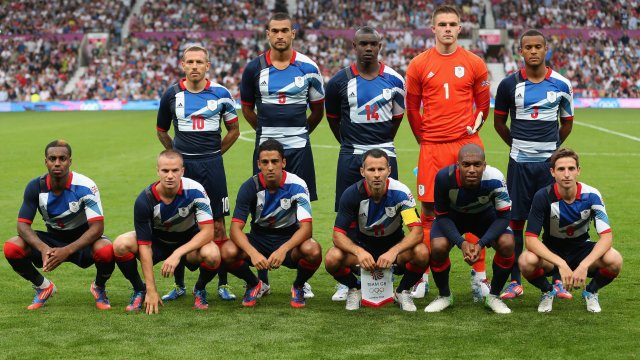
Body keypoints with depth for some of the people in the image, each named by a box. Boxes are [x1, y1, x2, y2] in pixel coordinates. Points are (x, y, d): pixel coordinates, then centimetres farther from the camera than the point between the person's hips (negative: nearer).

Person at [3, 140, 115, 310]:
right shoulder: (35, 187, -13)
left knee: (106, 251, -37)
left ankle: (99, 288, 0)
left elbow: (97, 227, -27)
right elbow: (23, 224, -15)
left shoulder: (85, 186, -22)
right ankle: (43, 287, 6)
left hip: (82, 240, -3)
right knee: (11, 248, -23)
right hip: (52, 238, 3)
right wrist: (43, 248, -36)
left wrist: (67, 251, -40)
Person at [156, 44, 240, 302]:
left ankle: (223, 284, 9)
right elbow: (161, 131, 16)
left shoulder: (220, 94, 0)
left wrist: (215, 153, 5)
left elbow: (233, 130, 11)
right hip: (182, 165, 1)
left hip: (212, 165, -1)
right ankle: (179, 285, 15)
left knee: (217, 225, 1)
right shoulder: (172, 95, 2)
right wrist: (178, 155, 9)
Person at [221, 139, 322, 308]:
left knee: (313, 250, -35)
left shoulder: (296, 185, -18)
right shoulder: (250, 187, -14)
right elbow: (236, 227, -20)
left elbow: (306, 227, -25)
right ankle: (253, 284, 5)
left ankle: (298, 286, 1)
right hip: (259, 238, 1)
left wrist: (283, 249, -43)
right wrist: (253, 253, -40)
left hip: (289, 239, -1)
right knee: (228, 251, -30)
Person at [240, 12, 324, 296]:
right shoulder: (254, 68, 2)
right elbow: (247, 107, 14)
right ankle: (261, 279, 12)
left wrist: (299, 131, 11)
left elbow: (318, 109, 11)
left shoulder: (308, 67, 1)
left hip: (299, 148, -1)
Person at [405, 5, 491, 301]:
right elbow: (412, 108, 11)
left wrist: (473, 128, 6)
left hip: (467, 144, 0)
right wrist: (424, 138, 11)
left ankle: (479, 276, 6)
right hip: (432, 148, 0)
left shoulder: (474, 64, 4)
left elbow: (483, 104, 14)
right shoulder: (419, 65, 3)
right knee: (429, 212, 3)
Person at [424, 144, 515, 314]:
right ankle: (444, 296, 2)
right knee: (438, 247, -27)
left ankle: (494, 296, 0)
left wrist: (481, 243, -37)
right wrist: (461, 243, -36)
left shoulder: (495, 179, -35)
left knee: (507, 244, -25)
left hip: (485, 215, 0)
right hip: (452, 216, 0)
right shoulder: (444, 177, -35)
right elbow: (442, 216, -22)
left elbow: (503, 216, -24)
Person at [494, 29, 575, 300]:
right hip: (519, 163, 0)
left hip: (551, 162, 1)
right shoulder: (510, 84, -1)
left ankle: (556, 280, 12)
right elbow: (499, 122, 11)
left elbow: (567, 123, 14)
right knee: (515, 220, 1)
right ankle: (515, 282, 9)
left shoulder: (561, 84, 1)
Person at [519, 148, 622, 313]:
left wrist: (584, 266, -37)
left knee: (614, 260, -30)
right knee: (526, 261, -34)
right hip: (552, 250, -1)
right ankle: (547, 291, 1)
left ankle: (591, 291, 5)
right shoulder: (543, 196, -21)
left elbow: (606, 236, -22)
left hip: (582, 248, 1)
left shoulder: (591, 195, -18)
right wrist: (561, 264, -37)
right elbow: (530, 239, -25)